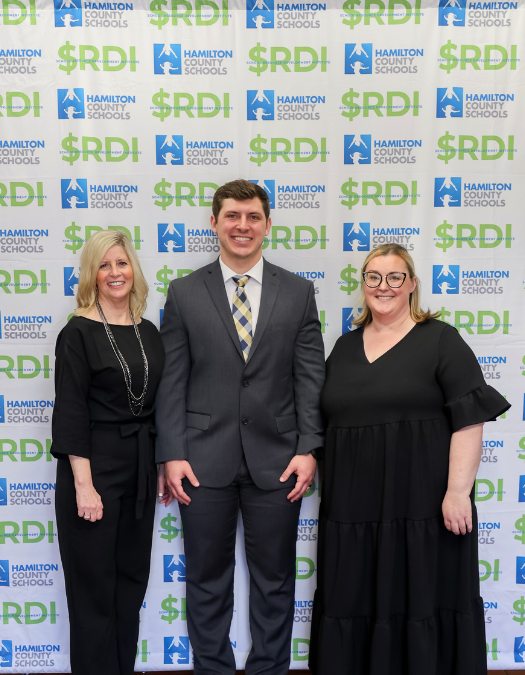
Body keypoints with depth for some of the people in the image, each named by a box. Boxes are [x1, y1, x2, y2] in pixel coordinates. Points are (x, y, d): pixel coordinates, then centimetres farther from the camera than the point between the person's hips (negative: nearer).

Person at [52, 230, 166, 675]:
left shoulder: (148, 332, 8)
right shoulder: (79, 333, -9)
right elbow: (70, 413, -13)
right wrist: (84, 485, -17)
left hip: (141, 466, 6)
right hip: (95, 466, -6)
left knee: (132, 579, 16)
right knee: (94, 585, 7)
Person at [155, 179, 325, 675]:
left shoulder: (298, 292, 5)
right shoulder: (184, 293, 3)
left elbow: (310, 377, 1)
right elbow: (171, 382, 0)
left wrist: (308, 449, -7)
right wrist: (171, 455, -7)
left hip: (276, 459, 1)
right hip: (204, 460, 0)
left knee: (275, 580, 13)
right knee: (207, 580, 13)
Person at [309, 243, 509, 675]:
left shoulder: (441, 340, -3)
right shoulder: (345, 347, 12)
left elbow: (470, 419, -10)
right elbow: (327, 419, 18)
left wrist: (458, 490, -17)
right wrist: (321, 476, 11)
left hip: (423, 505, -4)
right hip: (353, 505, 5)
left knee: (423, 603, 6)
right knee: (353, 605, 12)